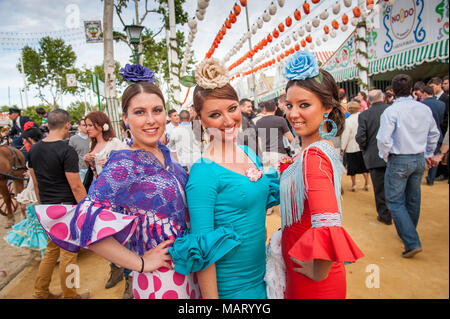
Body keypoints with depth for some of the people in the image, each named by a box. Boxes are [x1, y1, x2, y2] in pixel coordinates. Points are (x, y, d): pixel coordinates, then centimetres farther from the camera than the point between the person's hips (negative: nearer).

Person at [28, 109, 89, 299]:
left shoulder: (34, 149, 6)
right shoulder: (67, 151, -18)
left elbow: (36, 183, 13)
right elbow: (76, 187, -18)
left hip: (47, 209, 7)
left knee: (52, 249, 21)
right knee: (68, 254, 6)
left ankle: (40, 292, 31)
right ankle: (70, 295, 21)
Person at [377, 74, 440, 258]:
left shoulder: (391, 111, -16)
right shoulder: (425, 109, 3)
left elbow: (383, 139, -21)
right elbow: (434, 134, 13)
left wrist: (386, 157, -4)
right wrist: (427, 154, 23)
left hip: (399, 161, -6)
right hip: (419, 160, 6)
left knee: (395, 202, 1)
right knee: (413, 199, 19)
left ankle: (412, 242, -6)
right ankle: (408, 232, 37)